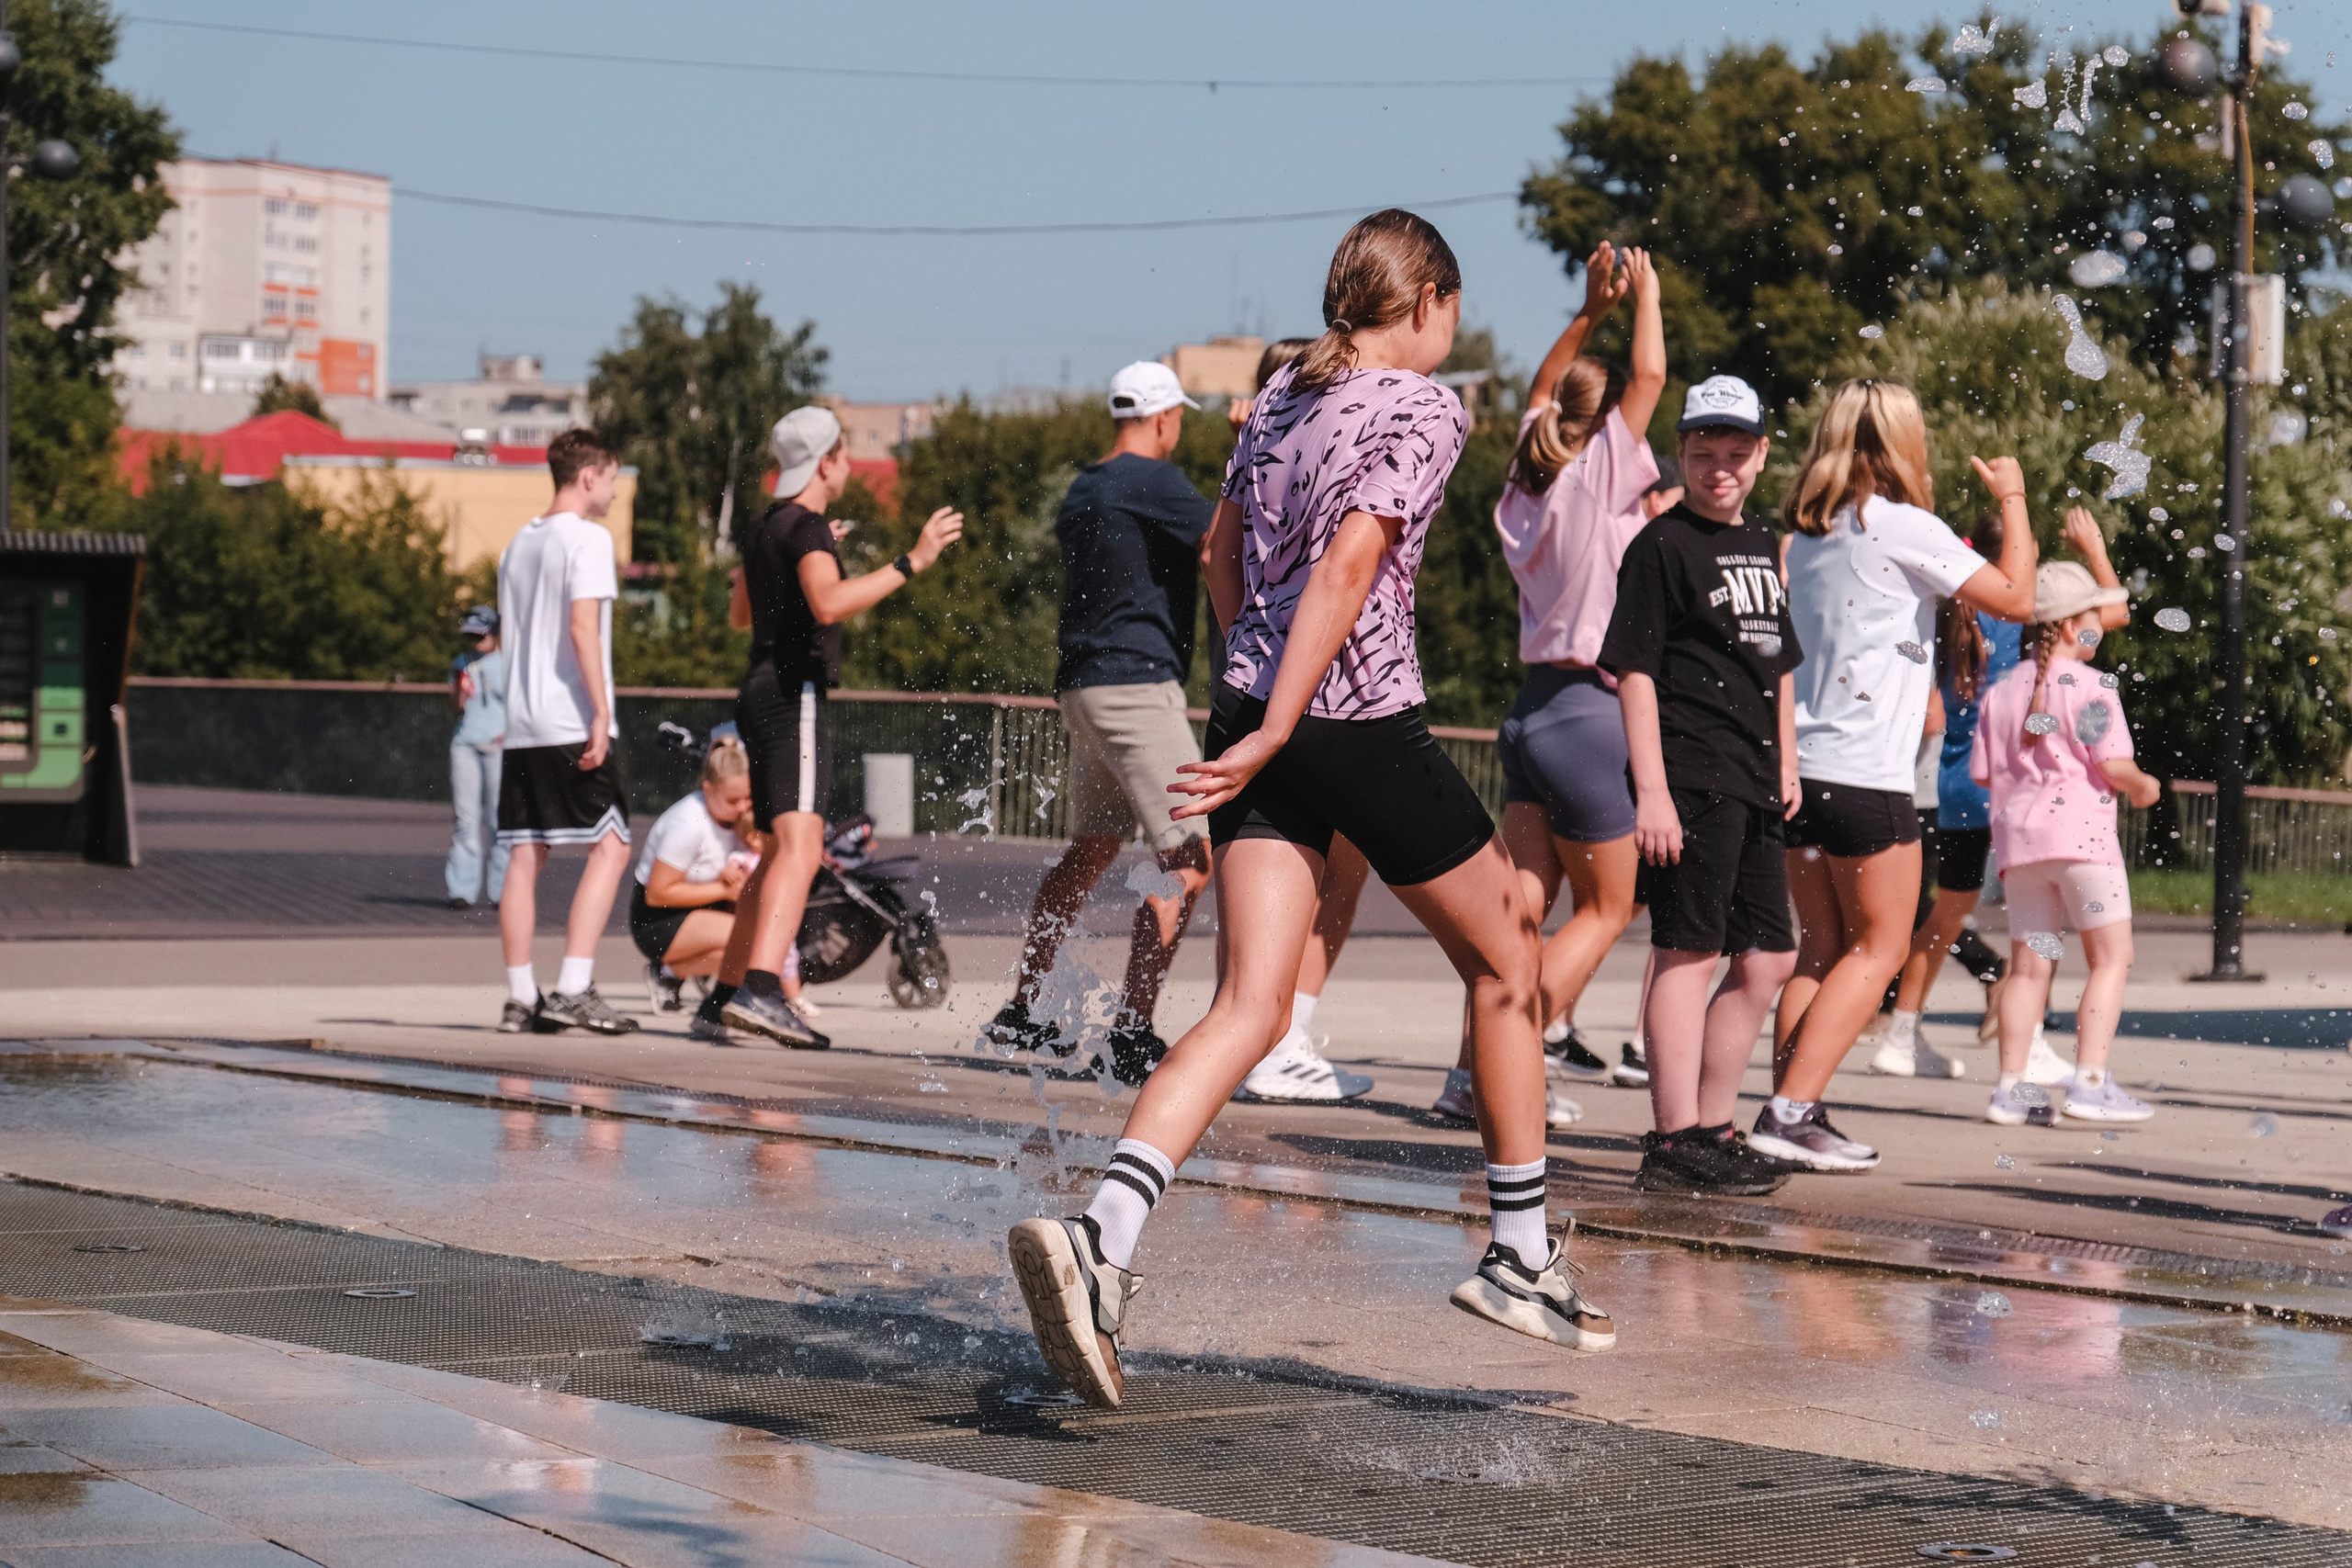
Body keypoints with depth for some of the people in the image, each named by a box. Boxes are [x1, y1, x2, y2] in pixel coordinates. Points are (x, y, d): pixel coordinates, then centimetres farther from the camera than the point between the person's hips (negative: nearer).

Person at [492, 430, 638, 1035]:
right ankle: (573, 989, -12)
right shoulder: (587, 537, -7)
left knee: (524, 854, 6)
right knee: (610, 845, -3)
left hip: (521, 723, 8)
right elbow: (582, 627, -17)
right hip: (573, 723, -8)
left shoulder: (517, 544, 18)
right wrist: (600, 712, -18)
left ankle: (521, 997, 5)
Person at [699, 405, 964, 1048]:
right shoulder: (807, 526, -11)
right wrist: (911, 562, -27)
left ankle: (719, 1004, 17)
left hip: (762, 698, 10)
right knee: (799, 846, -22)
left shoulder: (768, 527, 18)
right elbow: (829, 604, -29)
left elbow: (739, 614, 33)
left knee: (779, 854, 17)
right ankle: (760, 990, -40)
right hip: (794, 696, -10)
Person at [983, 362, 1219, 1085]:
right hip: (1137, 682, -10)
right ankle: (1132, 1035, -15)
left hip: (1084, 685, 10)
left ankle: (1021, 1011, 24)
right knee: (1190, 857, -10)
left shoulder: (1083, 490, 17)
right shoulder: (1152, 482, -11)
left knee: (1091, 847, 21)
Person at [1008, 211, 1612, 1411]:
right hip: (1361, 725, -6)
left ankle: (1100, 1237, -22)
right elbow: (1348, 568, -18)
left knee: (1248, 1009, 0)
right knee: (1503, 959, 15)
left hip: (1253, 707, 7)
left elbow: (1222, 554, 22)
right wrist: (1273, 735, -23)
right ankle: (1522, 1258, 21)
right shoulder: (1423, 407, -7)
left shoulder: (1280, 395, 15)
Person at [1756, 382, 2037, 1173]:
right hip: (1865, 775, -7)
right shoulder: (1900, 527, -9)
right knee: (1878, 949, 1)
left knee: (1820, 949, 12)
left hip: (1800, 769, 7)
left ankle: (1792, 1116, 6)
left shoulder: (1808, 532, 13)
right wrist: (2012, 498, 3)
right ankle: (1790, 1111, -9)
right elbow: (2015, 597, -10)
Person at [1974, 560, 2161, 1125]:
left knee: (2029, 966, 9)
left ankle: (2010, 1089, 4)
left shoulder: (2003, 691, 12)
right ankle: (2090, 1083, -9)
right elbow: (2114, 765, -14)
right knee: (2111, 957, 1)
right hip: (2080, 831, -6)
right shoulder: (2091, 686, -7)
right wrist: (2142, 786, 6)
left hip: (2017, 838, 6)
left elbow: (1983, 772, 11)